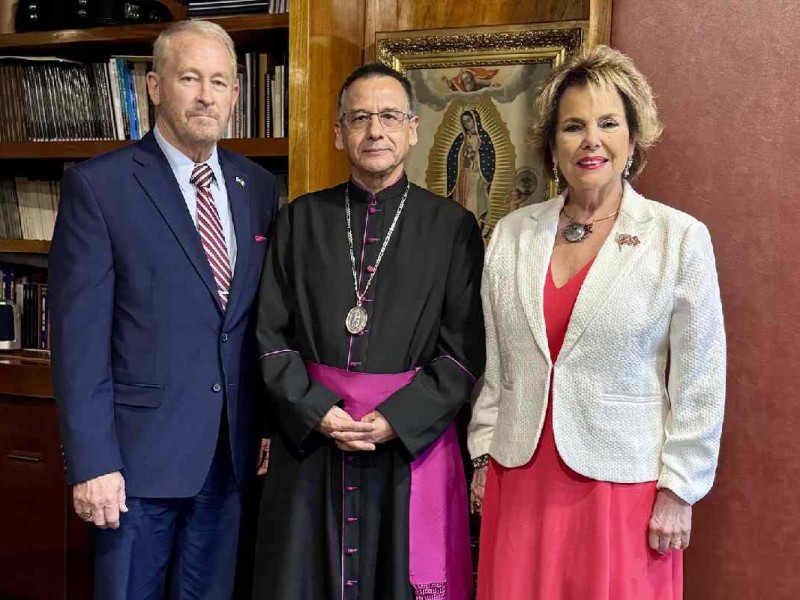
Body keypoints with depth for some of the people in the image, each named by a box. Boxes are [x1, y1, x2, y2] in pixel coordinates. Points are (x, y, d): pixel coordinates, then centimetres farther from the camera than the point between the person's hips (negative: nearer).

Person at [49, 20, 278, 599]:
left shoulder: (259, 187, 7)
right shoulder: (97, 185, -8)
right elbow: (79, 337, -10)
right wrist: (91, 463, -13)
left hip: (234, 454, 4)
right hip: (139, 453, -4)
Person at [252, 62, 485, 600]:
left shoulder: (452, 226, 1)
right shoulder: (301, 219, 7)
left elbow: (464, 350, -4)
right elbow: (273, 336, 3)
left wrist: (397, 420, -13)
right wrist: (318, 413, -9)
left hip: (412, 443, -1)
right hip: (310, 439, 2)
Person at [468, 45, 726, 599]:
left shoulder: (682, 238, -7)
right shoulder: (512, 234, 3)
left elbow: (699, 383, -5)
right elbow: (491, 362, 8)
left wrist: (678, 492, -5)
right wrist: (483, 456, 9)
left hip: (622, 484, -3)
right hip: (521, 476, 3)